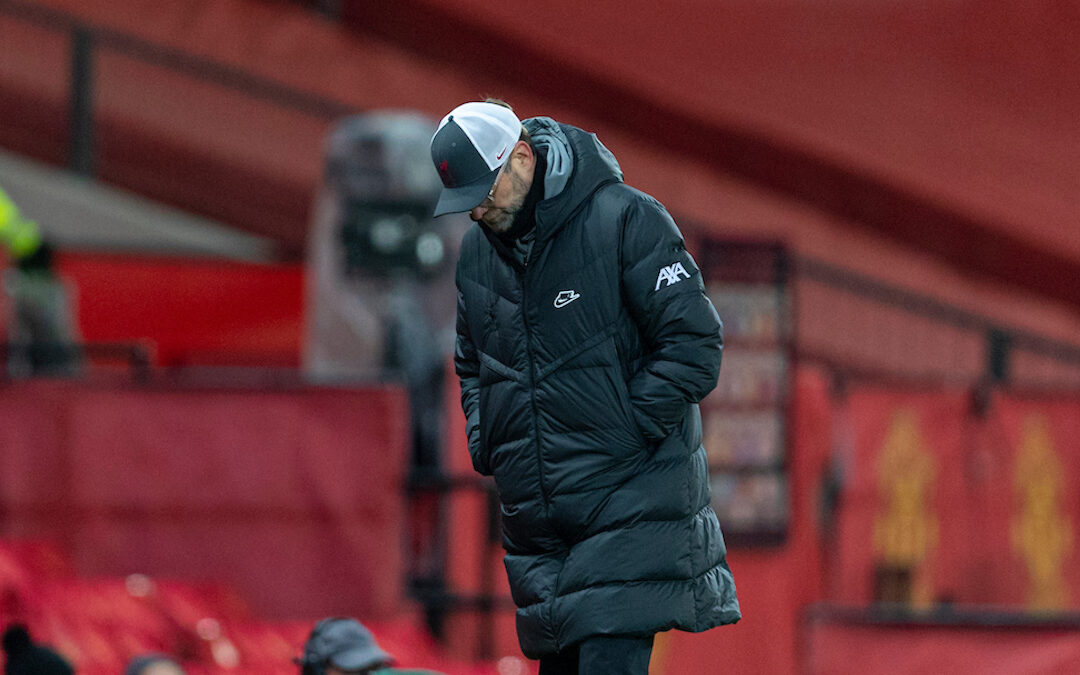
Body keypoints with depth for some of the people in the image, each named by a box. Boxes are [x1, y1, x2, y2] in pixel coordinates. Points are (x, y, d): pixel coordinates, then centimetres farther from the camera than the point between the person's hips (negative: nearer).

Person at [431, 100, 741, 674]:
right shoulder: (477, 250, 11)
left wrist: (628, 433, -15)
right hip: (531, 508, 7)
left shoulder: (625, 220, -10)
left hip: (626, 502, -7)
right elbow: (471, 363, 28)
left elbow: (694, 343, -11)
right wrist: (482, 442, 11)